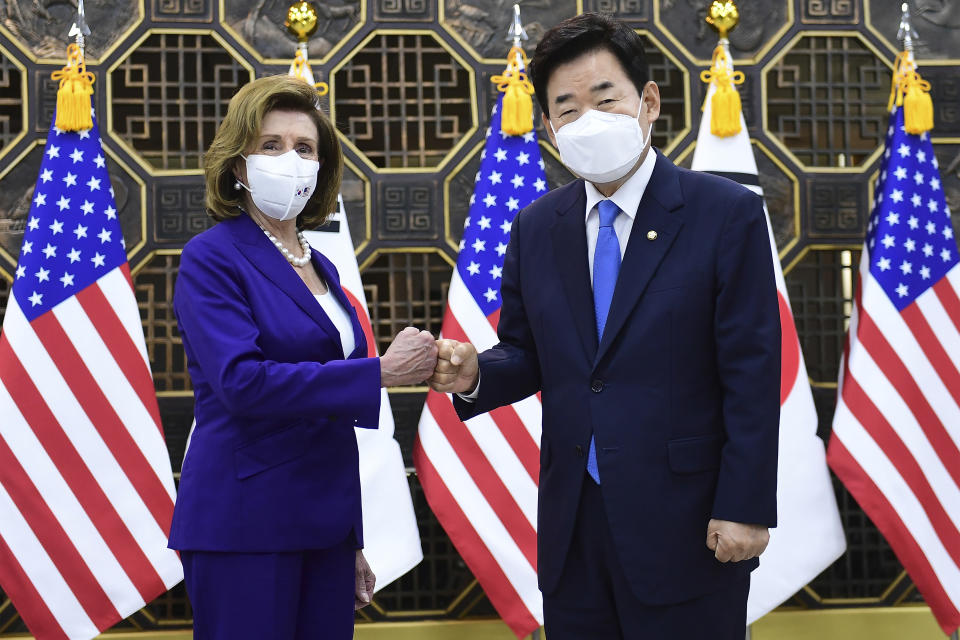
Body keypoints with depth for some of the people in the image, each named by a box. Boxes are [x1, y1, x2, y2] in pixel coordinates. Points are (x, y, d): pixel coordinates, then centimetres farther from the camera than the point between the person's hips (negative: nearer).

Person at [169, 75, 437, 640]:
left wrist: (353, 542, 18)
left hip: (323, 524, 7)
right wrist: (380, 372, -22)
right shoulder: (212, 259, -7)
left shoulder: (320, 268, 15)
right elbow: (241, 381, -22)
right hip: (246, 525, -7)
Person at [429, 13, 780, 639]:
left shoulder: (728, 214, -7)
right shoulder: (536, 227, 8)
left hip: (686, 522, -4)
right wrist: (475, 374, -10)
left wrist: (743, 509, -13)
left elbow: (752, 376, -10)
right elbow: (527, 354, 13)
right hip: (573, 520, 5)